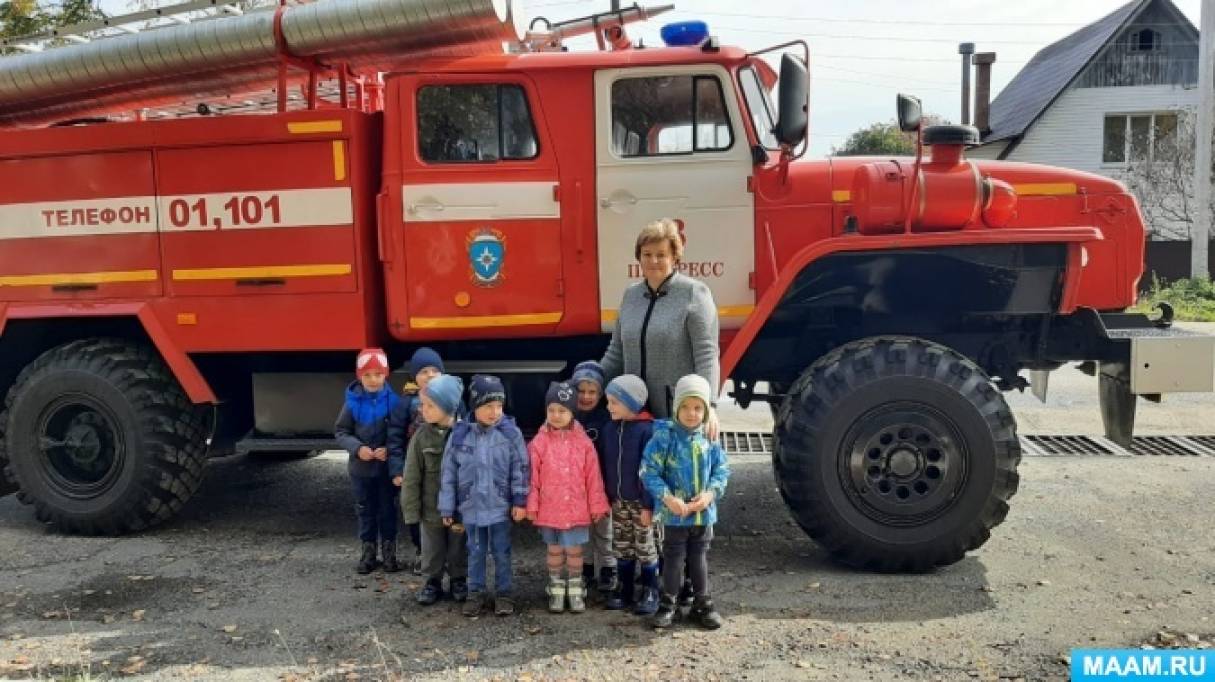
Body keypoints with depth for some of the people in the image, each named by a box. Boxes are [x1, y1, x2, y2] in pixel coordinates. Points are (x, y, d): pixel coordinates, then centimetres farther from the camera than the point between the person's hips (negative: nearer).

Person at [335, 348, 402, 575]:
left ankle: (389, 551, 24)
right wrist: (357, 448, -17)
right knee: (365, 509, 13)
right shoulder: (353, 402, -7)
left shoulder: (393, 400, -11)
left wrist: (390, 449, -22)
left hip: (387, 466, -1)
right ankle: (368, 550, 26)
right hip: (361, 467, 1)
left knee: (387, 508, 11)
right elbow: (340, 432, -2)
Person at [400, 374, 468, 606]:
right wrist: (411, 509, -7)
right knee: (432, 550, 16)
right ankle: (433, 581, 35)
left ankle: (459, 580, 36)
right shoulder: (421, 436, -10)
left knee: (459, 548, 16)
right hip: (431, 509, 1)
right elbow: (412, 477, -6)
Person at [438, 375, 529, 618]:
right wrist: (447, 508, 3)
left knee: (501, 553, 11)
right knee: (475, 552, 15)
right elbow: (449, 473, 0)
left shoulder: (510, 433, -9)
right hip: (471, 506, 1)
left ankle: (503, 593, 25)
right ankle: (476, 592, 29)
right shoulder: (459, 435, -6)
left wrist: (520, 501, -8)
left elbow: (521, 468, -5)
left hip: (500, 506, -1)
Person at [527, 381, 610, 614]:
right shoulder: (539, 442, -5)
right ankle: (556, 591, 28)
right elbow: (533, 477, -3)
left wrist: (596, 505, 0)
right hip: (549, 509, 0)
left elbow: (593, 476, -1)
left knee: (574, 550, 9)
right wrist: (532, 505, -4)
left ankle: (575, 591, 26)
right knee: (554, 550, 14)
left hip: (576, 509, 0)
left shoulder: (583, 442, -4)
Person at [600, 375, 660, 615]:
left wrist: (648, 505, -17)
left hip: (640, 502, -6)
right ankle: (624, 589, 26)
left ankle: (650, 592, 17)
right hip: (618, 501, 6)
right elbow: (606, 466, 8)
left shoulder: (647, 430, -17)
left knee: (645, 547, 5)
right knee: (622, 548, 14)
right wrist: (606, 498, 8)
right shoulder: (610, 429, 2)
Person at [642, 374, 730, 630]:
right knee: (674, 559, 9)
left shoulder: (710, 440, -1)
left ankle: (702, 603, 30)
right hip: (674, 513, -3)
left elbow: (722, 470, 4)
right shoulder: (664, 436, -13)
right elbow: (649, 471, -13)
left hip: (704, 512, 3)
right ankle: (667, 604, 23)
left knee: (699, 559, 17)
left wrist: (711, 493, -13)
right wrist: (667, 497, -22)